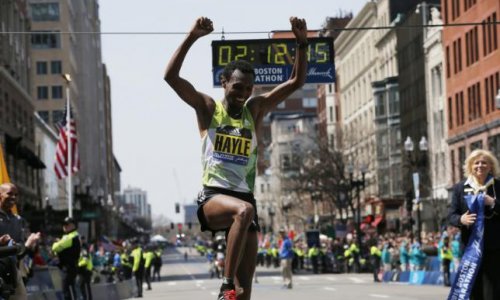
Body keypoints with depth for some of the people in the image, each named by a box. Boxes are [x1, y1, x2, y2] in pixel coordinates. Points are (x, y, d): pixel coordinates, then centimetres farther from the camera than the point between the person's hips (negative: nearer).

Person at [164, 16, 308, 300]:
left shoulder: (255, 109, 13)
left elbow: (296, 82, 10)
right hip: (213, 197, -4)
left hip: (245, 198, 4)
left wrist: (302, 42, -3)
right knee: (244, 210, -39)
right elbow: (171, 76, -9)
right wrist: (192, 37, -17)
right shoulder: (208, 108, 4)